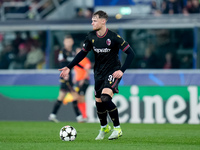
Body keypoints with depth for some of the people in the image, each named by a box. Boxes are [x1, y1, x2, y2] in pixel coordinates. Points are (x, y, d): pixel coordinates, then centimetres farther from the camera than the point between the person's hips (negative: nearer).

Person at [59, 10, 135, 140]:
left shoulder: (113, 37, -17)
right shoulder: (91, 37, -2)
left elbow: (131, 53, -14)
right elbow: (83, 53, 11)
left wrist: (122, 70, -23)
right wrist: (69, 67, 4)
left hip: (113, 72, -6)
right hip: (99, 73, 6)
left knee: (106, 98, -25)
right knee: (98, 102, 10)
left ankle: (117, 129, -12)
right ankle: (104, 128, 36)